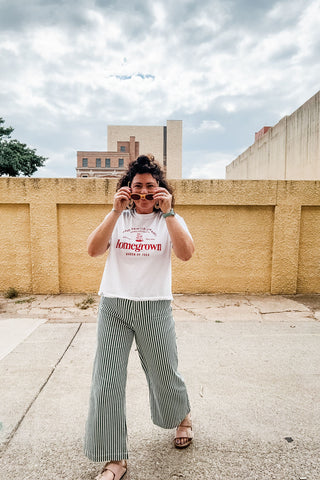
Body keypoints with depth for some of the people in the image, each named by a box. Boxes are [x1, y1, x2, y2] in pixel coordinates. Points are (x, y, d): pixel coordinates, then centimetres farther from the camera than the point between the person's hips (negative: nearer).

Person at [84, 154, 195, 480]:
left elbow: (186, 254, -16)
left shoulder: (170, 220, 3)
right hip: (113, 306, 2)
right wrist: (115, 212, -15)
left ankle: (183, 418, 49)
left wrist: (168, 212, -20)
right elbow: (93, 250, -9)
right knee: (107, 382, 4)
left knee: (164, 373, 15)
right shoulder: (118, 219, 5)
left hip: (154, 307, -1)